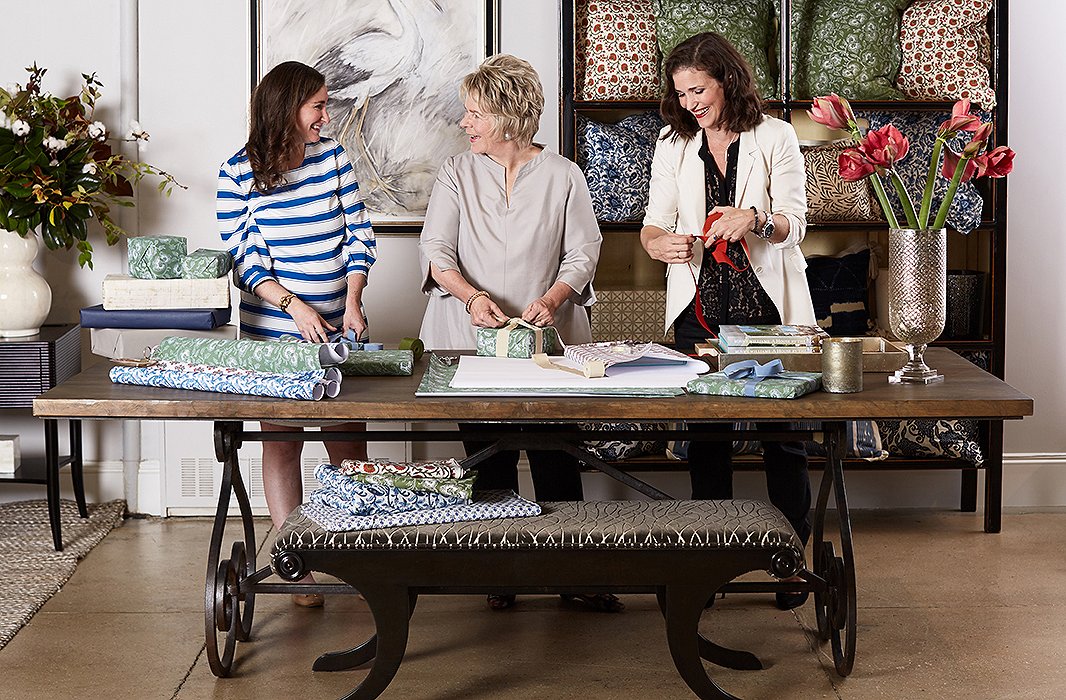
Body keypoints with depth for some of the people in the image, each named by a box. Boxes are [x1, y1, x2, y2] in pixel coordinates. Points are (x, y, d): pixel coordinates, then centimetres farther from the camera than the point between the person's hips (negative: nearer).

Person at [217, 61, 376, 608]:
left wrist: (353, 302, -6)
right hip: (274, 331, -3)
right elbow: (244, 256, -8)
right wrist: (294, 305, -17)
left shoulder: (333, 156, 4)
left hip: (337, 327, 3)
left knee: (348, 439, 4)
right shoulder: (239, 173, -5)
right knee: (281, 440, 3)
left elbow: (358, 234, 5)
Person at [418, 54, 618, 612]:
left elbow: (582, 253, 2)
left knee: (557, 465, -2)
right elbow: (436, 250, -1)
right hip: (473, 338, 2)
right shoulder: (457, 172, 6)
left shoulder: (563, 176, 2)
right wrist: (472, 296, -19)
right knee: (488, 464, 3)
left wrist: (553, 299, -17)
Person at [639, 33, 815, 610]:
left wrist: (755, 219, -27)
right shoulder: (673, 145, 10)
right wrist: (658, 242, -16)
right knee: (706, 432, 5)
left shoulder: (776, 138, 1)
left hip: (768, 303, -3)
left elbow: (794, 224, -5)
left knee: (783, 432, -1)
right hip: (699, 306, 3)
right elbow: (655, 221, 8)